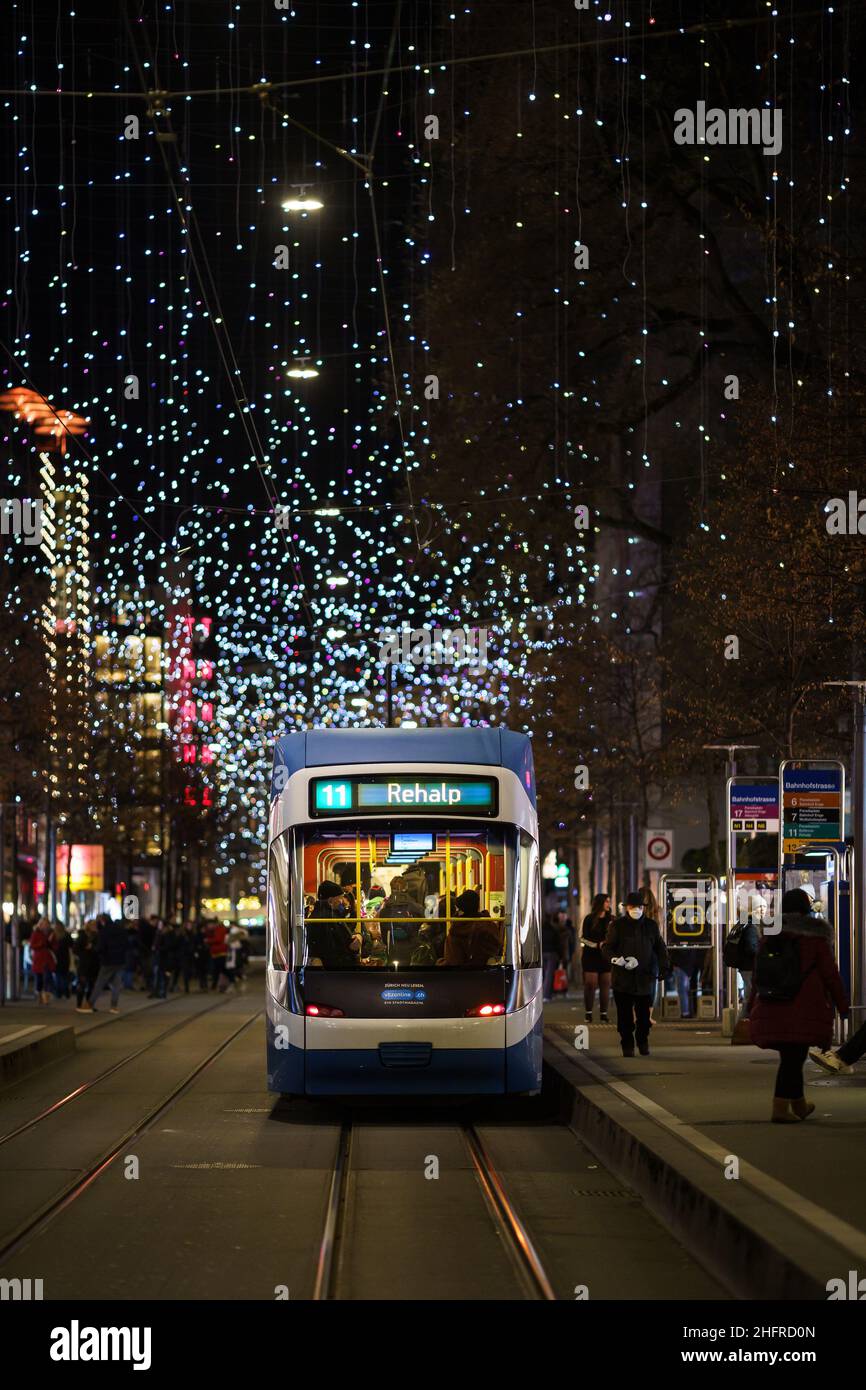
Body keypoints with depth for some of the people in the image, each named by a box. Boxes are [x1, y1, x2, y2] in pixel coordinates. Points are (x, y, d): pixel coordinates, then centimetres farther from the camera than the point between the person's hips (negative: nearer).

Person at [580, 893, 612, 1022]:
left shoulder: (612, 919, 9)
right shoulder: (589, 919, 1)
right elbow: (583, 938, -1)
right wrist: (597, 945, -12)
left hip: (606, 956, 2)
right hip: (591, 956, -2)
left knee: (605, 985, -1)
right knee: (590, 984, -4)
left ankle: (604, 1013, 1)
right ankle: (588, 1013, 2)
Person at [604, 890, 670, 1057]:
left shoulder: (651, 925, 11)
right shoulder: (617, 925, 2)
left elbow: (660, 948, 15)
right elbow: (607, 947, 0)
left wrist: (664, 967, 5)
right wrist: (616, 959, -20)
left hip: (646, 976, 2)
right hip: (623, 977, -2)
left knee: (644, 1014, 5)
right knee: (625, 1014, -1)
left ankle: (643, 1042, 20)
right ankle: (627, 1045, 7)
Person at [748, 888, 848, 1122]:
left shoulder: (769, 936, 10)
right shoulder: (814, 937, -4)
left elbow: (757, 974, 12)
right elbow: (830, 974, -3)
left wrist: (753, 1005, 18)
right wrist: (842, 1004, 5)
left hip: (771, 1009, 5)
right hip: (804, 1010, -5)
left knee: (791, 1057, 17)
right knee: (793, 1057, -3)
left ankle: (799, 1104, 27)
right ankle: (780, 1108, -10)